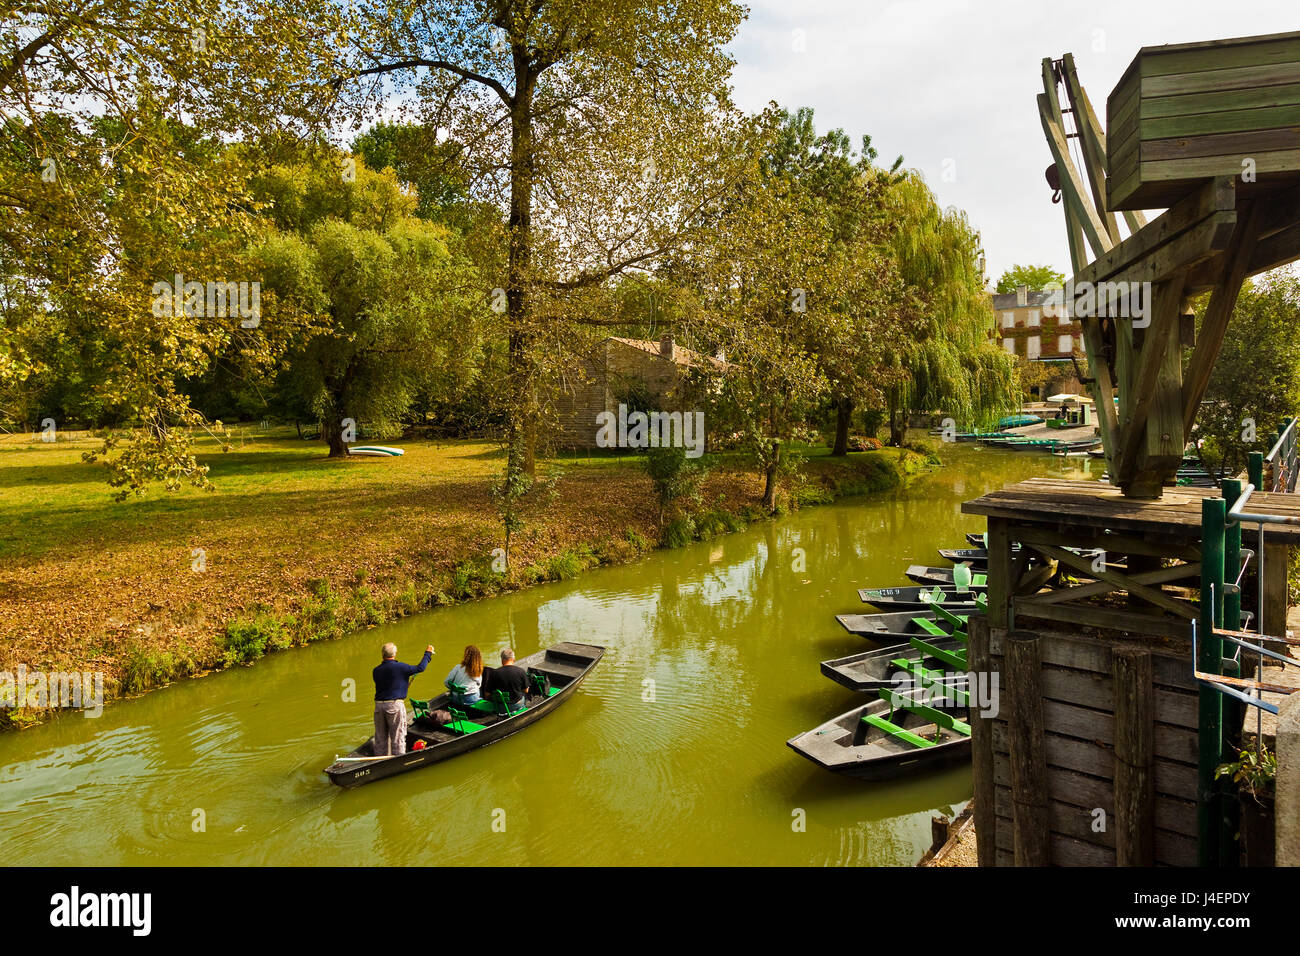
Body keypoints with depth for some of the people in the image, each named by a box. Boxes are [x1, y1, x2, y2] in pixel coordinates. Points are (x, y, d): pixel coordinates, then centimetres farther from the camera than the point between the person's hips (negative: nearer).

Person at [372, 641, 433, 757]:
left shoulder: (376, 671, 7)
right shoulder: (400, 667, -9)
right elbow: (420, 668, -1)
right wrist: (428, 653, 14)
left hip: (379, 705, 5)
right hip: (395, 705, -5)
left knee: (381, 737, 13)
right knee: (398, 737, 3)